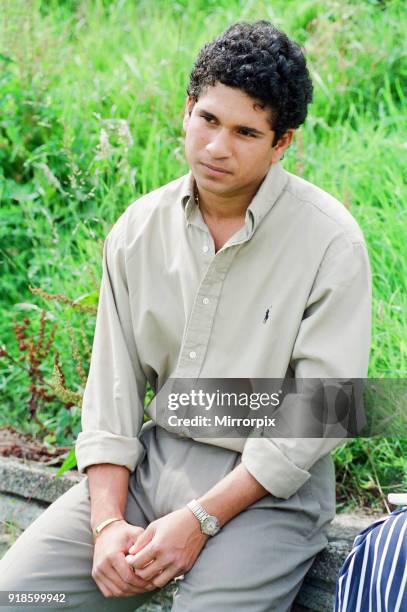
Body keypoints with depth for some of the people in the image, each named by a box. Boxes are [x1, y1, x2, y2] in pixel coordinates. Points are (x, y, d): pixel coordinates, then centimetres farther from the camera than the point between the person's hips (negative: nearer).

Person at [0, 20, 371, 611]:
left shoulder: (331, 244, -11)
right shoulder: (138, 231, 3)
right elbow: (111, 391, 5)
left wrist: (202, 519, -17)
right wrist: (108, 523, -9)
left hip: (270, 486, -4)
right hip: (153, 458, 4)